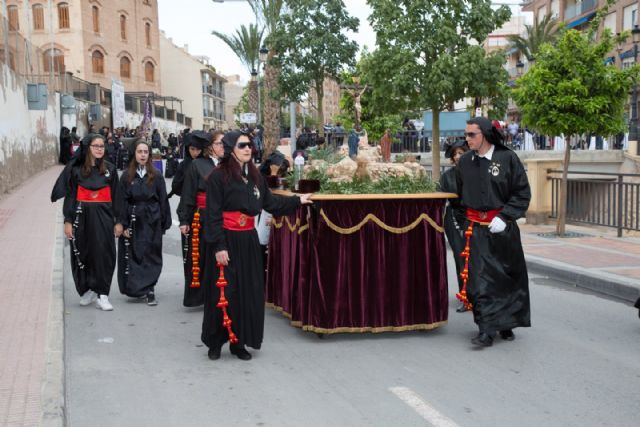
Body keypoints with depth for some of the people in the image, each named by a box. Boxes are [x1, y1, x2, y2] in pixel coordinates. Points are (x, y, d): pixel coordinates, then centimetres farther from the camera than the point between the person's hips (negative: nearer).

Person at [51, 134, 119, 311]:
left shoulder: (110, 169, 5)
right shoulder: (76, 168, 1)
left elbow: (116, 196, 7)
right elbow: (70, 195, 1)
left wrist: (118, 221, 4)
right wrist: (68, 221, -4)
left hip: (103, 217, 0)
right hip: (82, 217, 0)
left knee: (103, 255, -4)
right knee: (83, 254, 7)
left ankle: (102, 295, 1)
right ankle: (87, 290, 24)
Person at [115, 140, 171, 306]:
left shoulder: (156, 176, 2)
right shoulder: (127, 176, 3)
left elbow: (163, 200, 2)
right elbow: (121, 201, 1)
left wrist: (164, 223, -1)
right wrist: (122, 223, -7)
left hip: (152, 221, 0)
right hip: (133, 222, 1)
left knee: (151, 256, -1)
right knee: (133, 256, 4)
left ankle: (149, 290, 2)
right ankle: (135, 288, 18)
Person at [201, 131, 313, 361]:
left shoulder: (255, 176, 9)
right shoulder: (218, 176, -11)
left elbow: (270, 201, 18)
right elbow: (213, 214, -13)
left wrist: (297, 200, 19)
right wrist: (218, 246, -17)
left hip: (248, 240, 6)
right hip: (226, 240, -6)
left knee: (248, 291, 8)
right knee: (223, 292, 1)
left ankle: (238, 341, 19)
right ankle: (215, 342, 17)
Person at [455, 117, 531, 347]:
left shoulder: (507, 158, -7)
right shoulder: (464, 161, 4)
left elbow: (523, 193, -5)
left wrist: (504, 217, -14)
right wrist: (472, 212, 12)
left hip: (502, 227, -2)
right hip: (476, 229, 2)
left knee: (507, 278, 10)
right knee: (479, 279, -5)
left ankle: (506, 323, 27)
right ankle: (486, 330, -1)